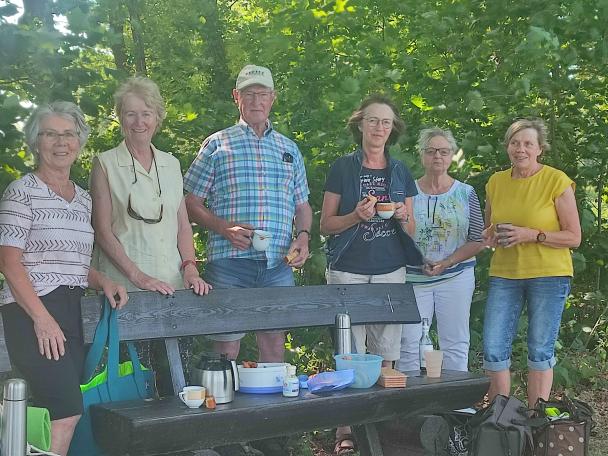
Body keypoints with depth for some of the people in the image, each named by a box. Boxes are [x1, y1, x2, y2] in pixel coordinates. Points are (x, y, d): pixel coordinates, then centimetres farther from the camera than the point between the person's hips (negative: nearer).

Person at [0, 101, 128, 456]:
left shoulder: (83, 198, 17)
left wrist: (103, 282, 6)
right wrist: (42, 318, -17)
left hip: (71, 311, 7)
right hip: (32, 313, -7)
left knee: (59, 410, 5)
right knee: (68, 410, -16)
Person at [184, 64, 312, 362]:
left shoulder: (289, 150, 18)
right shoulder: (217, 145, 7)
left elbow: (302, 205, 22)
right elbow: (192, 204, 4)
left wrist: (303, 236, 1)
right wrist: (224, 228, -14)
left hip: (278, 264, 4)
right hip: (229, 262, -3)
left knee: (275, 343, 10)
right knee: (226, 346, -1)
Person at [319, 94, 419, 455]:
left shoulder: (401, 172, 13)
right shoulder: (343, 168, 3)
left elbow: (411, 230, 17)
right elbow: (326, 224, 2)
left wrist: (403, 217, -6)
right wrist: (356, 216, -16)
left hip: (391, 271, 3)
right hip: (348, 271, -3)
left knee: (385, 352, 2)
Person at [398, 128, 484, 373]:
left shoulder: (466, 194, 5)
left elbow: (477, 241, 3)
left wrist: (447, 262, -10)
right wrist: (419, 262, -13)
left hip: (456, 277, 1)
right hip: (414, 278, 0)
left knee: (456, 345, 6)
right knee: (409, 345, 1)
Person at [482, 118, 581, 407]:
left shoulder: (557, 181, -6)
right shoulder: (496, 182, 8)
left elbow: (574, 237, -7)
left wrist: (531, 235, -19)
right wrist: (492, 235, -3)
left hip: (549, 275, -4)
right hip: (504, 274, 4)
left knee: (540, 350, 2)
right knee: (493, 349, 0)